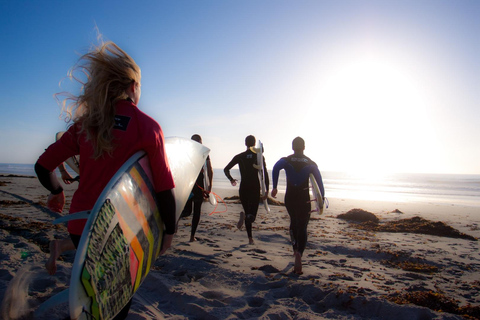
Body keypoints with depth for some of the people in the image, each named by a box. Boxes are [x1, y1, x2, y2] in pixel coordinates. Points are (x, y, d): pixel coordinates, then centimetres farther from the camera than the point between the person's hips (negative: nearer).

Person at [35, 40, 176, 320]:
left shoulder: (85, 123, -2)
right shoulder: (148, 127, -13)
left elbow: (43, 166, 3)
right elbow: (164, 188, -13)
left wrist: (57, 191, 24)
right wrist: (170, 231, 0)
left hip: (80, 221, 4)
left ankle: (63, 246, 21)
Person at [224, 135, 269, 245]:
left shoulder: (239, 157, 2)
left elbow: (226, 169, 0)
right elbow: (265, 174, -5)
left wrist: (231, 179, 17)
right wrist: (267, 190, -1)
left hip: (243, 188, 2)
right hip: (255, 188, -1)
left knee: (247, 213, 16)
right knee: (252, 215, 4)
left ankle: (250, 238, 9)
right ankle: (247, 216, -32)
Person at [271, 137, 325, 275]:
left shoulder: (286, 160, -2)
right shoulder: (311, 163, 0)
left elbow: (275, 168, -24)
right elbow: (319, 182, -5)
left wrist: (274, 187, -21)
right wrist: (322, 198, 1)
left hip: (289, 198, 1)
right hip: (304, 200, -1)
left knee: (294, 222, 26)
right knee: (302, 228, 2)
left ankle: (296, 248, 27)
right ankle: (299, 253, -19)